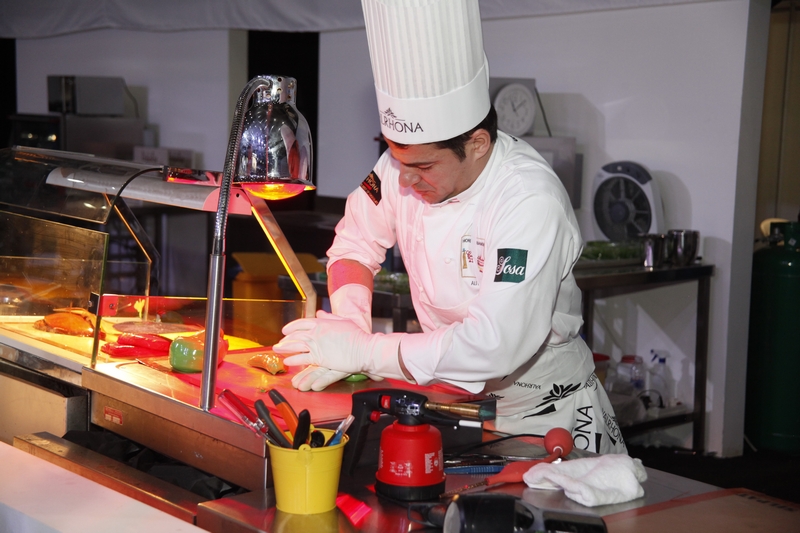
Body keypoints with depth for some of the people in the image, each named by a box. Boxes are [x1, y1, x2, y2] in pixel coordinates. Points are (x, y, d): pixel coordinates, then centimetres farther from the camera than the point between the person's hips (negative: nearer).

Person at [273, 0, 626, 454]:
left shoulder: (532, 201, -30)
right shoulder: (410, 160, -11)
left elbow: (495, 344, -36)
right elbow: (355, 245, 3)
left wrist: (364, 351, -30)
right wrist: (350, 326, -16)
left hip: (546, 416, -5)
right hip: (454, 399, 5)